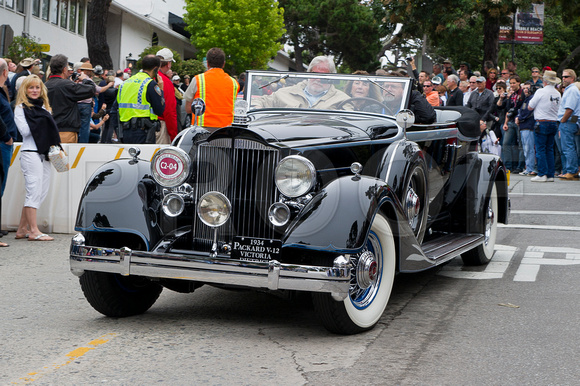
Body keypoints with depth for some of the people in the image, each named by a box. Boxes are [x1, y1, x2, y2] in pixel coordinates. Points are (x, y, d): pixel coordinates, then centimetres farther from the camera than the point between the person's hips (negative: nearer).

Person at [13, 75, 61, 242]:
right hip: (30, 153, -7)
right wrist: (41, 120, -9)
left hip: (44, 154, 7)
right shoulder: (21, 108, 0)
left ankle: (22, 229, 12)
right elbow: (25, 130, -11)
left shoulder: (44, 107, 20)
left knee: (41, 192, 6)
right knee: (34, 191, -10)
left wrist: (53, 145, 7)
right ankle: (33, 231, -9)